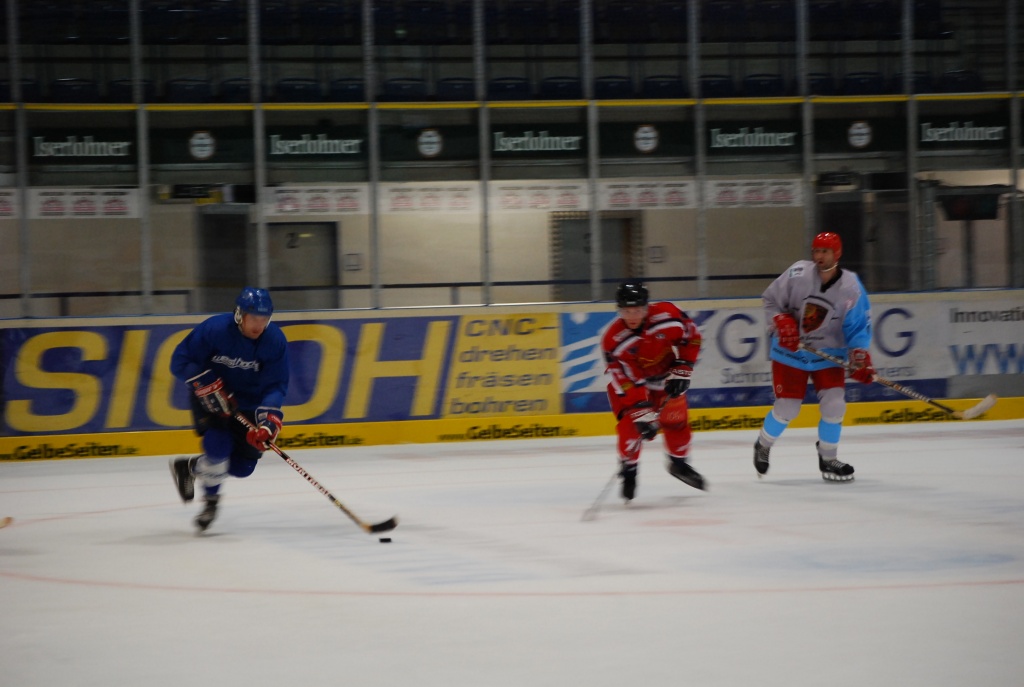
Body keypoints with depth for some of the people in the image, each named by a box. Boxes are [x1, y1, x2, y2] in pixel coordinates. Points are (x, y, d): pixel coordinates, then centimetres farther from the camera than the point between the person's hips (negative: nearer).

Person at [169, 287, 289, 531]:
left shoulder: (275, 341, -19)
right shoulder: (214, 329, -26)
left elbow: (275, 385, -18)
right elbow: (180, 361, -20)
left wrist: (269, 417, -35)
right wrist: (210, 387, -29)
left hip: (248, 404, 3)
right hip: (211, 400, -3)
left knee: (243, 465, -1)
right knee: (218, 445, -25)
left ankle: (189, 467, 25)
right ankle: (210, 500, 2)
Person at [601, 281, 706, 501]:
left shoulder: (668, 315, -28)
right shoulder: (613, 340, -31)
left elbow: (691, 336, -9)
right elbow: (626, 381, -30)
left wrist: (682, 369, -12)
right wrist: (641, 412, -35)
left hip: (665, 374, 3)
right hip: (629, 378, -3)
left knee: (676, 419, 3)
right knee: (631, 422, -19)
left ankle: (679, 463, 28)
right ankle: (628, 471, 1)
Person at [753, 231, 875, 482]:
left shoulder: (851, 288, -12)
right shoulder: (798, 274, -14)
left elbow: (858, 328, -8)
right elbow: (770, 300, -2)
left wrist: (860, 357, -22)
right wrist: (781, 323, -18)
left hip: (828, 355, 1)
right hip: (790, 353, -1)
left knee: (834, 404, -12)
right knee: (786, 408, -2)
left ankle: (828, 459, 8)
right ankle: (763, 445, 28)